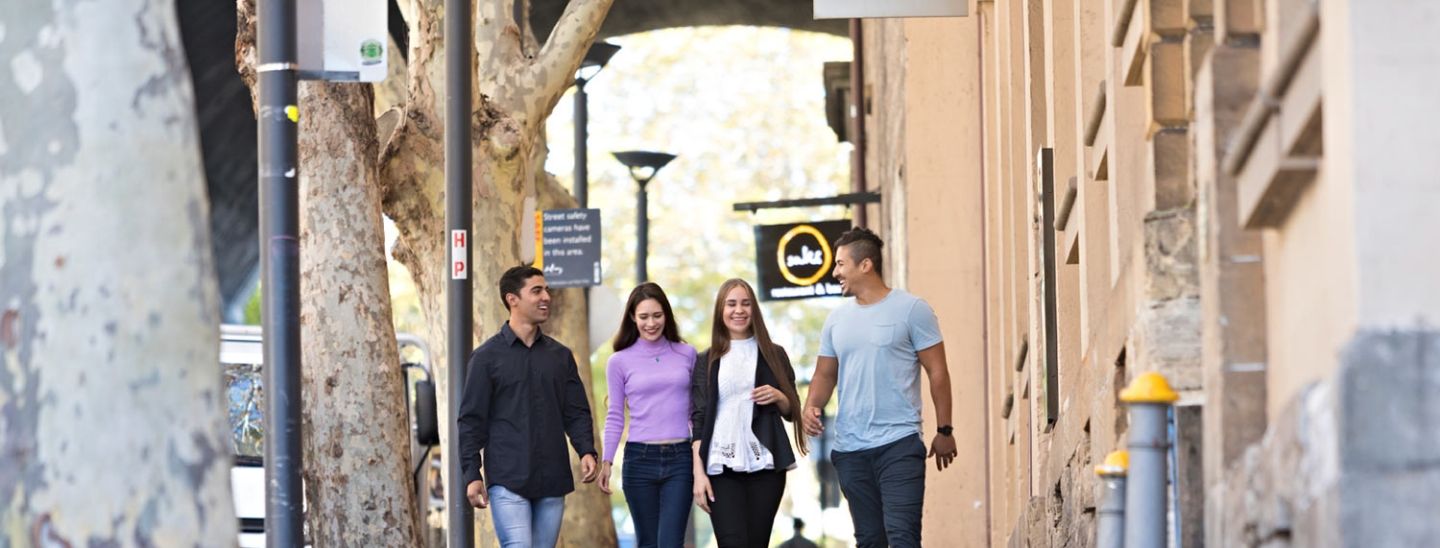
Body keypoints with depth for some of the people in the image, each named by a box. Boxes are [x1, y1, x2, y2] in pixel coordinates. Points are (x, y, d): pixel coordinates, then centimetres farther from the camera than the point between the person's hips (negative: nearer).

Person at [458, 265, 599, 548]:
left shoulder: (560, 355, 13)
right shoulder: (487, 357, 1)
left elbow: (577, 412, 13)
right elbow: (472, 420, 0)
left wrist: (586, 451, -5)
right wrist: (472, 474, -6)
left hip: (552, 481, 5)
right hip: (507, 480, -4)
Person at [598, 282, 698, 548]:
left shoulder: (687, 354, 7)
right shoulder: (620, 362, 4)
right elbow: (615, 417, 6)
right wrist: (606, 461, -3)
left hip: (680, 459, 0)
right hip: (639, 459, 0)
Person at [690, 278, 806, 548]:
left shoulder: (773, 355, 11)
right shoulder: (707, 361, 9)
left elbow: (791, 412, 15)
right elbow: (698, 421, 5)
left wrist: (778, 397, -8)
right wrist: (698, 473, -4)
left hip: (765, 465, 1)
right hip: (722, 467, -1)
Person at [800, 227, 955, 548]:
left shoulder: (911, 310, -2)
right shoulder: (837, 319, 13)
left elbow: (937, 372, -1)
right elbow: (826, 374, 16)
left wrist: (944, 431, -3)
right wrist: (811, 407, -6)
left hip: (899, 444, -5)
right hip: (850, 449, 6)